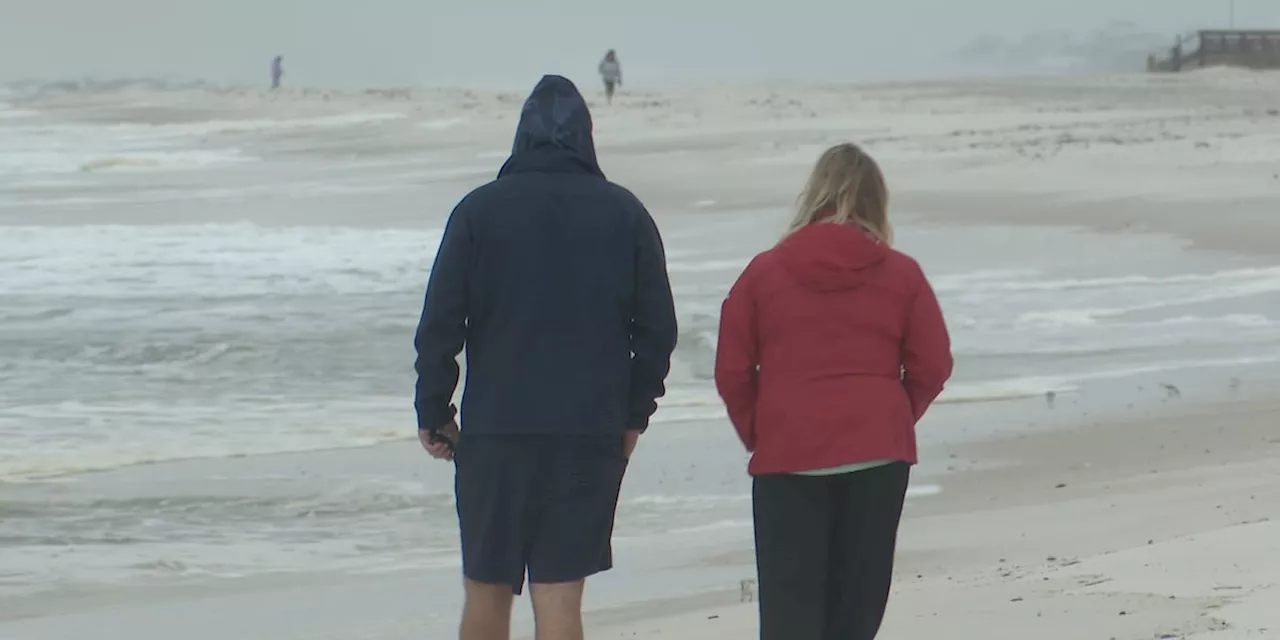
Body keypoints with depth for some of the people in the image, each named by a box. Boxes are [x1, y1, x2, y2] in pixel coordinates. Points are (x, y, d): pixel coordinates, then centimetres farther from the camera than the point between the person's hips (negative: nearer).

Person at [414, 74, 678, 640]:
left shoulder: (479, 209, -1)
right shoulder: (625, 213, 4)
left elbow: (439, 323, -3)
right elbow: (658, 327, 4)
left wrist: (433, 413, 5)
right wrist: (635, 413, 14)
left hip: (495, 429, -1)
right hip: (594, 433, 1)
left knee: (486, 588, 11)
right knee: (559, 594, -1)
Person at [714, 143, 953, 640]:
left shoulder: (763, 272, 2)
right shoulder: (901, 274, 3)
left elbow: (732, 371, 2)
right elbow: (932, 365, 3)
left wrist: (758, 434, 15)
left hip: (786, 453, -1)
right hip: (878, 451, 1)